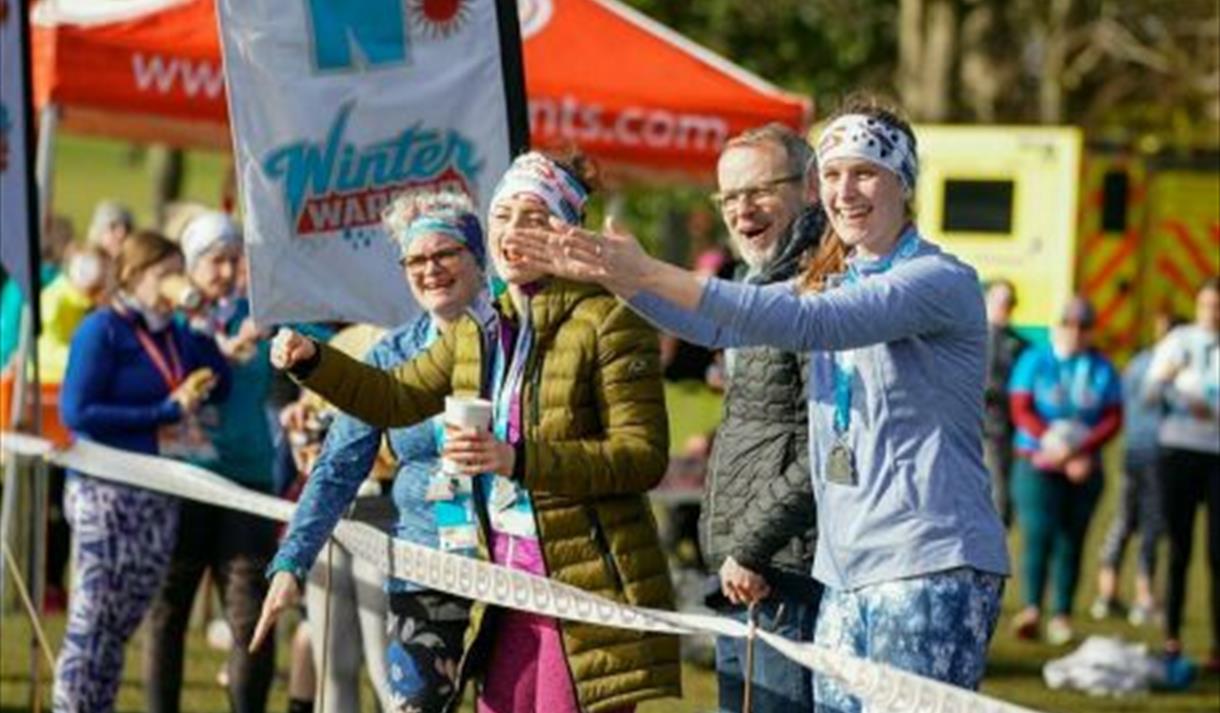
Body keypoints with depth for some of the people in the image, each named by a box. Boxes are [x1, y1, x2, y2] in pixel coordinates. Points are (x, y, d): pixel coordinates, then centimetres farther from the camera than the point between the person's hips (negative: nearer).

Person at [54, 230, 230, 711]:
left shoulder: (174, 333, 12)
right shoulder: (103, 329, -7)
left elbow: (218, 386, 6)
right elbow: (77, 413, -14)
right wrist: (166, 412, -14)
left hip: (159, 500, 6)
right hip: (107, 494, -6)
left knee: (121, 625, 9)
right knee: (90, 621, -6)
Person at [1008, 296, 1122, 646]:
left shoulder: (1101, 368, 10)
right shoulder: (1034, 361, 6)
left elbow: (1113, 419, 2)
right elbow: (1021, 410, -2)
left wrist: (1077, 449, -14)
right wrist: (1051, 441, -18)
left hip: (1084, 468, 2)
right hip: (1037, 464, -2)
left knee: (1071, 542, 0)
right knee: (1038, 534, -16)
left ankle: (1061, 616, 2)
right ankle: (1030, 609, -23)